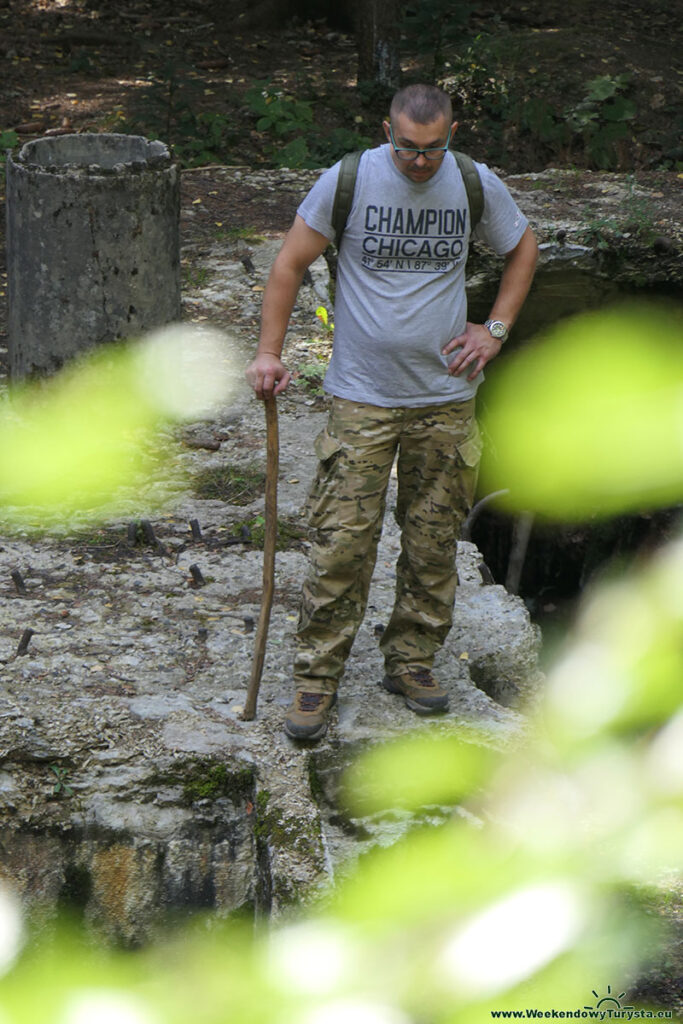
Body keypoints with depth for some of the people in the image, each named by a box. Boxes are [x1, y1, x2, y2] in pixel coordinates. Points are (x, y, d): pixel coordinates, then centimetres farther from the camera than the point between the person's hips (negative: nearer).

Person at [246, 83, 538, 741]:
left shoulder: (477, 186, 0)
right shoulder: (348, 180, -7)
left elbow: (522, 249, 19)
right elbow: (290, 263, 1)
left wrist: (496, 329, 8)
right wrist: (269, 353, -3)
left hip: (445, 397, 3)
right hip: (362, 397, -2)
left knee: (433, 539, 8)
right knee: (342, 543, -6)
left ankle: (411, 661, 24)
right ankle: (315, 677, 4)